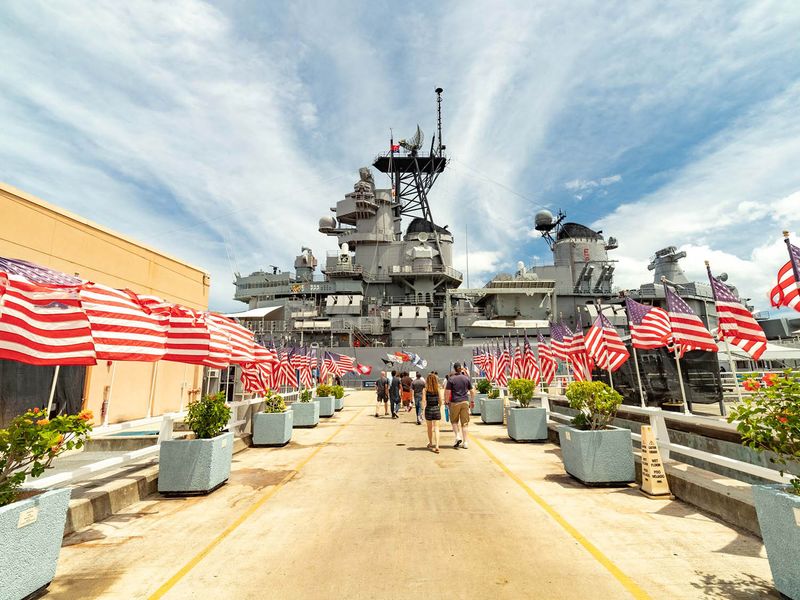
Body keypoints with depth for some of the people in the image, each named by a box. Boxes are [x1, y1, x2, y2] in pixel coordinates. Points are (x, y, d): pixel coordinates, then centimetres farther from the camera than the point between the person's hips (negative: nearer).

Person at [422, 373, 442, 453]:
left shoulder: (425, 389, -7)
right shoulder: (437, 389, -1)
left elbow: (424, 400, -13)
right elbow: (440, 401, 3)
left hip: (428, 409, -1)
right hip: (436, 409, 1)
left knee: (430, 428, 16)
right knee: (436, 428, 1)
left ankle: (431, 444, 32)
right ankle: (436, 446, -11)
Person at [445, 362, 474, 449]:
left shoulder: (451, 379, -5)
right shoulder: (466, 378, 4)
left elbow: (447, 392, -9)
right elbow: (472, 391, 7)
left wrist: (446, 401, 2)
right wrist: (472, 401, 17)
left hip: (455, 402, -2)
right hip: (465, 402, 3)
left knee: (454, 421, 16)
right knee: (465, 422, 7)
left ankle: (458, 436, 0)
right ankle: (465, 442, 10)